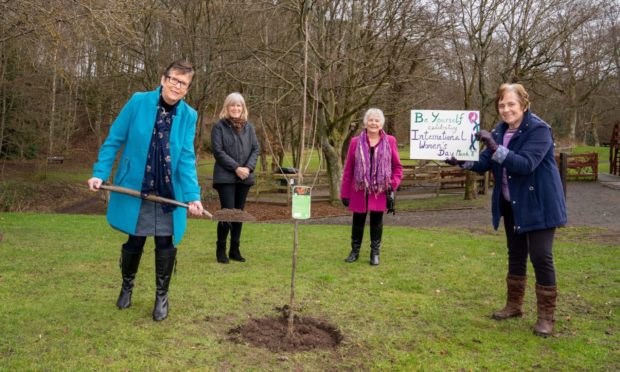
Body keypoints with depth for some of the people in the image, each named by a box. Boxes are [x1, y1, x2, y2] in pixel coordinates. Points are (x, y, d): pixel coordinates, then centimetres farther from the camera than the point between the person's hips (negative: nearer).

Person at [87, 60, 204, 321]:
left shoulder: (189, 116, -5)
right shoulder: (138, 102, -9)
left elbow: (187, 159, -10)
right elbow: (114, 140, -3)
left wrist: (193, 195, -20)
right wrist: (100, 173, -9)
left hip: (169, 193, 1)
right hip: (135, 189, -1)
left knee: (165, 244, 5)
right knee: (135, 241, 12)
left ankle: (162, 296, 26)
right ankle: (127, 286, 39)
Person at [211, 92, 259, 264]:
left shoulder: (249, 126, 10)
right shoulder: (219, 126, -4)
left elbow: (255, 149, 8)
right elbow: (218, 151, -10)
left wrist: (248, 167, -8)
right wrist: (236, 167, -15)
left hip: (245, 177, 5)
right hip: (225, 177, -5)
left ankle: (235, 250, 19)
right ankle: (221, 249, 7)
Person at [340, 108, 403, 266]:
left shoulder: (390, 141, 0)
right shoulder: (355, 142, 0)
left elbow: (397, 166, 6)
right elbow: (348, 169, 2)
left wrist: (393, 184, -8)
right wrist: (345, 193, 1)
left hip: (380, 191, 0)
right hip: (359, 191, 1)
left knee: (376, 222, 8)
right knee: (358, 222, 10)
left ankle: (375, 253, 22)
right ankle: (355, 251, 26)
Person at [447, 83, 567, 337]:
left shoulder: (539, 130, -17)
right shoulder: (500, 131, 5)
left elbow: (526, 164, -30)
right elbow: (484, 163, 2)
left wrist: (496, 148, -40)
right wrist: (462, 161, -17)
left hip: (539, 205, -7)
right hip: (511, 205, 7)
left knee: (541, 257, -4)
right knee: (515, 255, 16)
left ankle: (546, 316, 8)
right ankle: (514, 305, 30)